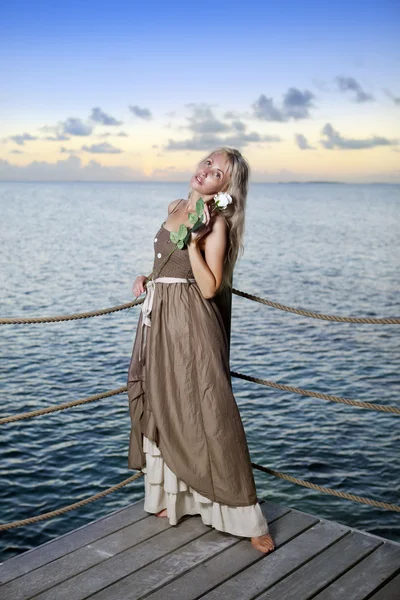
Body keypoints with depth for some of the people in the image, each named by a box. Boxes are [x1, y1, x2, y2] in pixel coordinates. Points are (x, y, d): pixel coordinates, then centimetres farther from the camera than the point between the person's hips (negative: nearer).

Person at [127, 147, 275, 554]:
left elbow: (209, 288, -17)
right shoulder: (175, 208, 12)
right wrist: (147, 277, 10)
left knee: (206, 411, -7)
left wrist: (193, 241, -22)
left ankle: (247, 518, 3)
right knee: (161, 407, 13)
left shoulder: (216, 223, -10)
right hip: (158, 317, 8)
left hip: (190, 322, -8)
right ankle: (174, 497, 30)